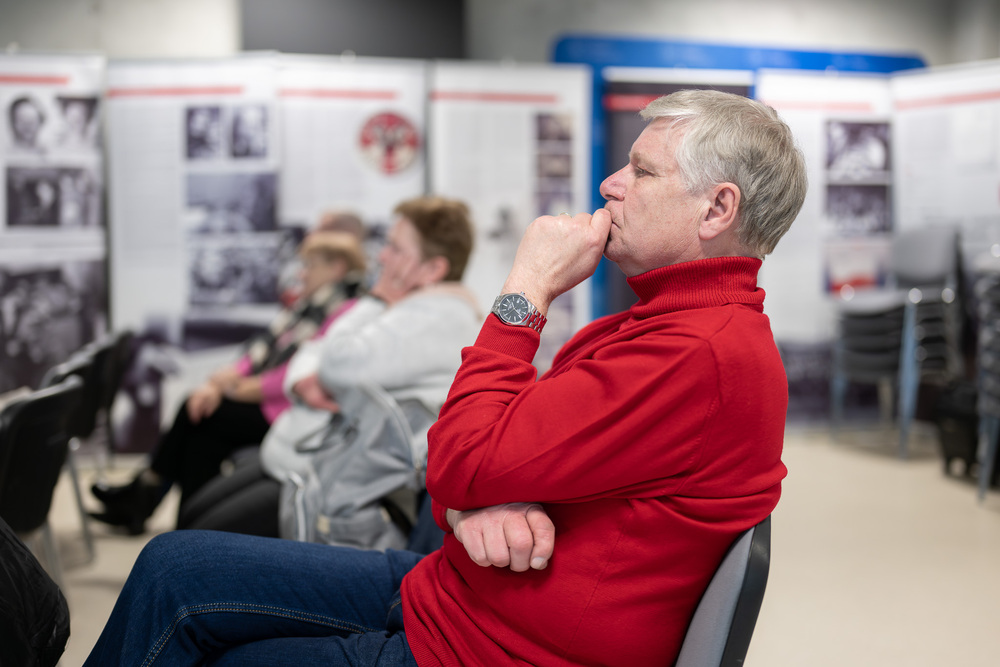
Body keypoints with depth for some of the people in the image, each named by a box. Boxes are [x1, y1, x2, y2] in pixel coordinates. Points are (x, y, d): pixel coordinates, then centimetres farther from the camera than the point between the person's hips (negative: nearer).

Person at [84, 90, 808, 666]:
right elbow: (488, 445, 9)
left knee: (178, 576, 2)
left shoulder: (699, 354, -24)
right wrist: (474, 501, -14)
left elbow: (465, 458, -25)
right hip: (450, 593, 9)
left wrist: (527, 290, -15)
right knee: (176, 567, 6)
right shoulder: (663, 321, 12)